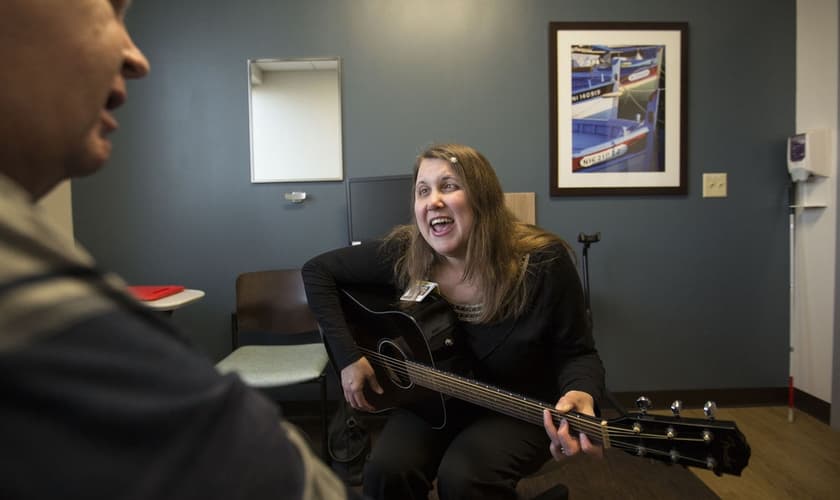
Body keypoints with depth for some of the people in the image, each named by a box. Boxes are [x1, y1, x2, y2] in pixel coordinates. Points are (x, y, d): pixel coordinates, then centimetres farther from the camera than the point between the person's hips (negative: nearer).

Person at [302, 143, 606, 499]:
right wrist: (348, 357, -12)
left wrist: (580, 394, -35)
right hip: (432, 402, 3)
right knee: (386, 470, -25)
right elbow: (318, 270, -4)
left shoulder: (543, 262, -19)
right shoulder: (403, 254, -13)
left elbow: (576, 353, -11)